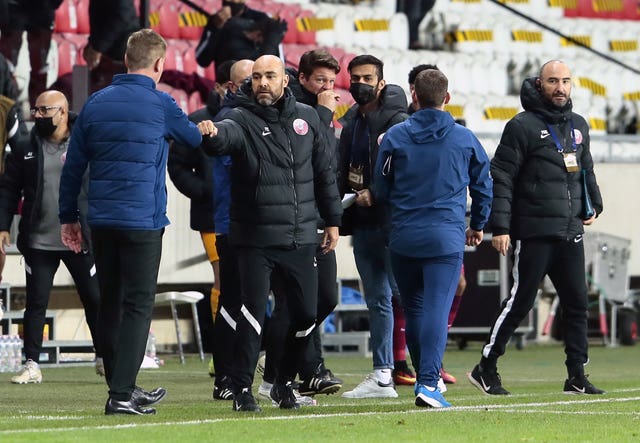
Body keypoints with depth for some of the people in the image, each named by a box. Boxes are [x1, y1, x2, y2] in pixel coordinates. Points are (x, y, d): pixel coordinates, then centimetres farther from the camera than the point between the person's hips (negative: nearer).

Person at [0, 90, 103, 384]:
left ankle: (105, 359, 18)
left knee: (95, 299, 5)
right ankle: (32, 365, 8)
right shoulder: (25, 149, 5)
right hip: (39, 242, 1)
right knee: (36, 303, 3)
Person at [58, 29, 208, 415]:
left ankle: (122, 387, 20)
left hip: (101, 221, 5)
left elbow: (73, 165, 9)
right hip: (143, 221, -5)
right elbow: (196, 139, 11)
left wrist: (69, 216, 16)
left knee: (110, 304, 13)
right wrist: (208, 129, 35)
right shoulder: (161, 105, -6)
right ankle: (121, 394, -11)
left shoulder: (96, 103, 7)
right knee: (138, 306, -3)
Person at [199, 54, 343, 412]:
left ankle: (285, 382, 25)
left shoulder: (306, 117, 7)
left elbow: (324, 171, 15)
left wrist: (332, 220, 14)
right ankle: (242, 388, 0)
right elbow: (226, 134, -31)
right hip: (256, 239, -4)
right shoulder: (243, 120, -6)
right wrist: (212, 133, -55)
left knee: (306, 315, 7)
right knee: (254, 312, -9)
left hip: (301, 238, 4)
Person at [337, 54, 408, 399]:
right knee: (377, 301, 10)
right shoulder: (352, 121, 16)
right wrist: (347, 196, 8)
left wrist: (375, 194, -19)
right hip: (363, 225, 8)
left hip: (393, 224, -8)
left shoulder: (397, 120, -8)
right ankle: (381, 376, 13)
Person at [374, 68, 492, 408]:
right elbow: (483, 185, 13)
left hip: (403, 237, 1)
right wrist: (477, 225, 29)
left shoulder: (395, 137, 1)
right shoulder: (464, 138, 3)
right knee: (437, 309, -8)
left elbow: (381, 188, 8)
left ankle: (425, 377, 24)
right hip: (446, 238, -1)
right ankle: (428, 382, -20)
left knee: (413, 309, 15)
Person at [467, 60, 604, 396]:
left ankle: (577, 377, 10)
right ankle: (486, 370, 7)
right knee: (520, 302, -4)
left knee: (577, 303, 5)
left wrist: (594, 205, 19)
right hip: (534, 233, -6)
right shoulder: (523, 126, -6)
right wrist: (500, 227, -15)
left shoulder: (578, 126, 15)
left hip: (571, 233, 6)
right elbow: (501, 178, -9)